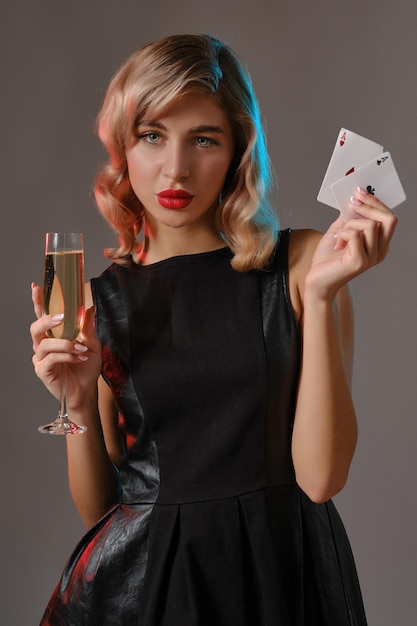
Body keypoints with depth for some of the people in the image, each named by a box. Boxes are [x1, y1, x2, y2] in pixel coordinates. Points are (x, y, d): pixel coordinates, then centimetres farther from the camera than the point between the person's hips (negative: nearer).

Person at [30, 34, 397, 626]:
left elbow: (321, 477, -15)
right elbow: (98, 508, 3)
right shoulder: (98, 299, 0)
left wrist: (319, 295, -20)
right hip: (144, 576, 2)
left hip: (283, 575, -1)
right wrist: (80, 402, -14)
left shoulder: (304, 262, -7)